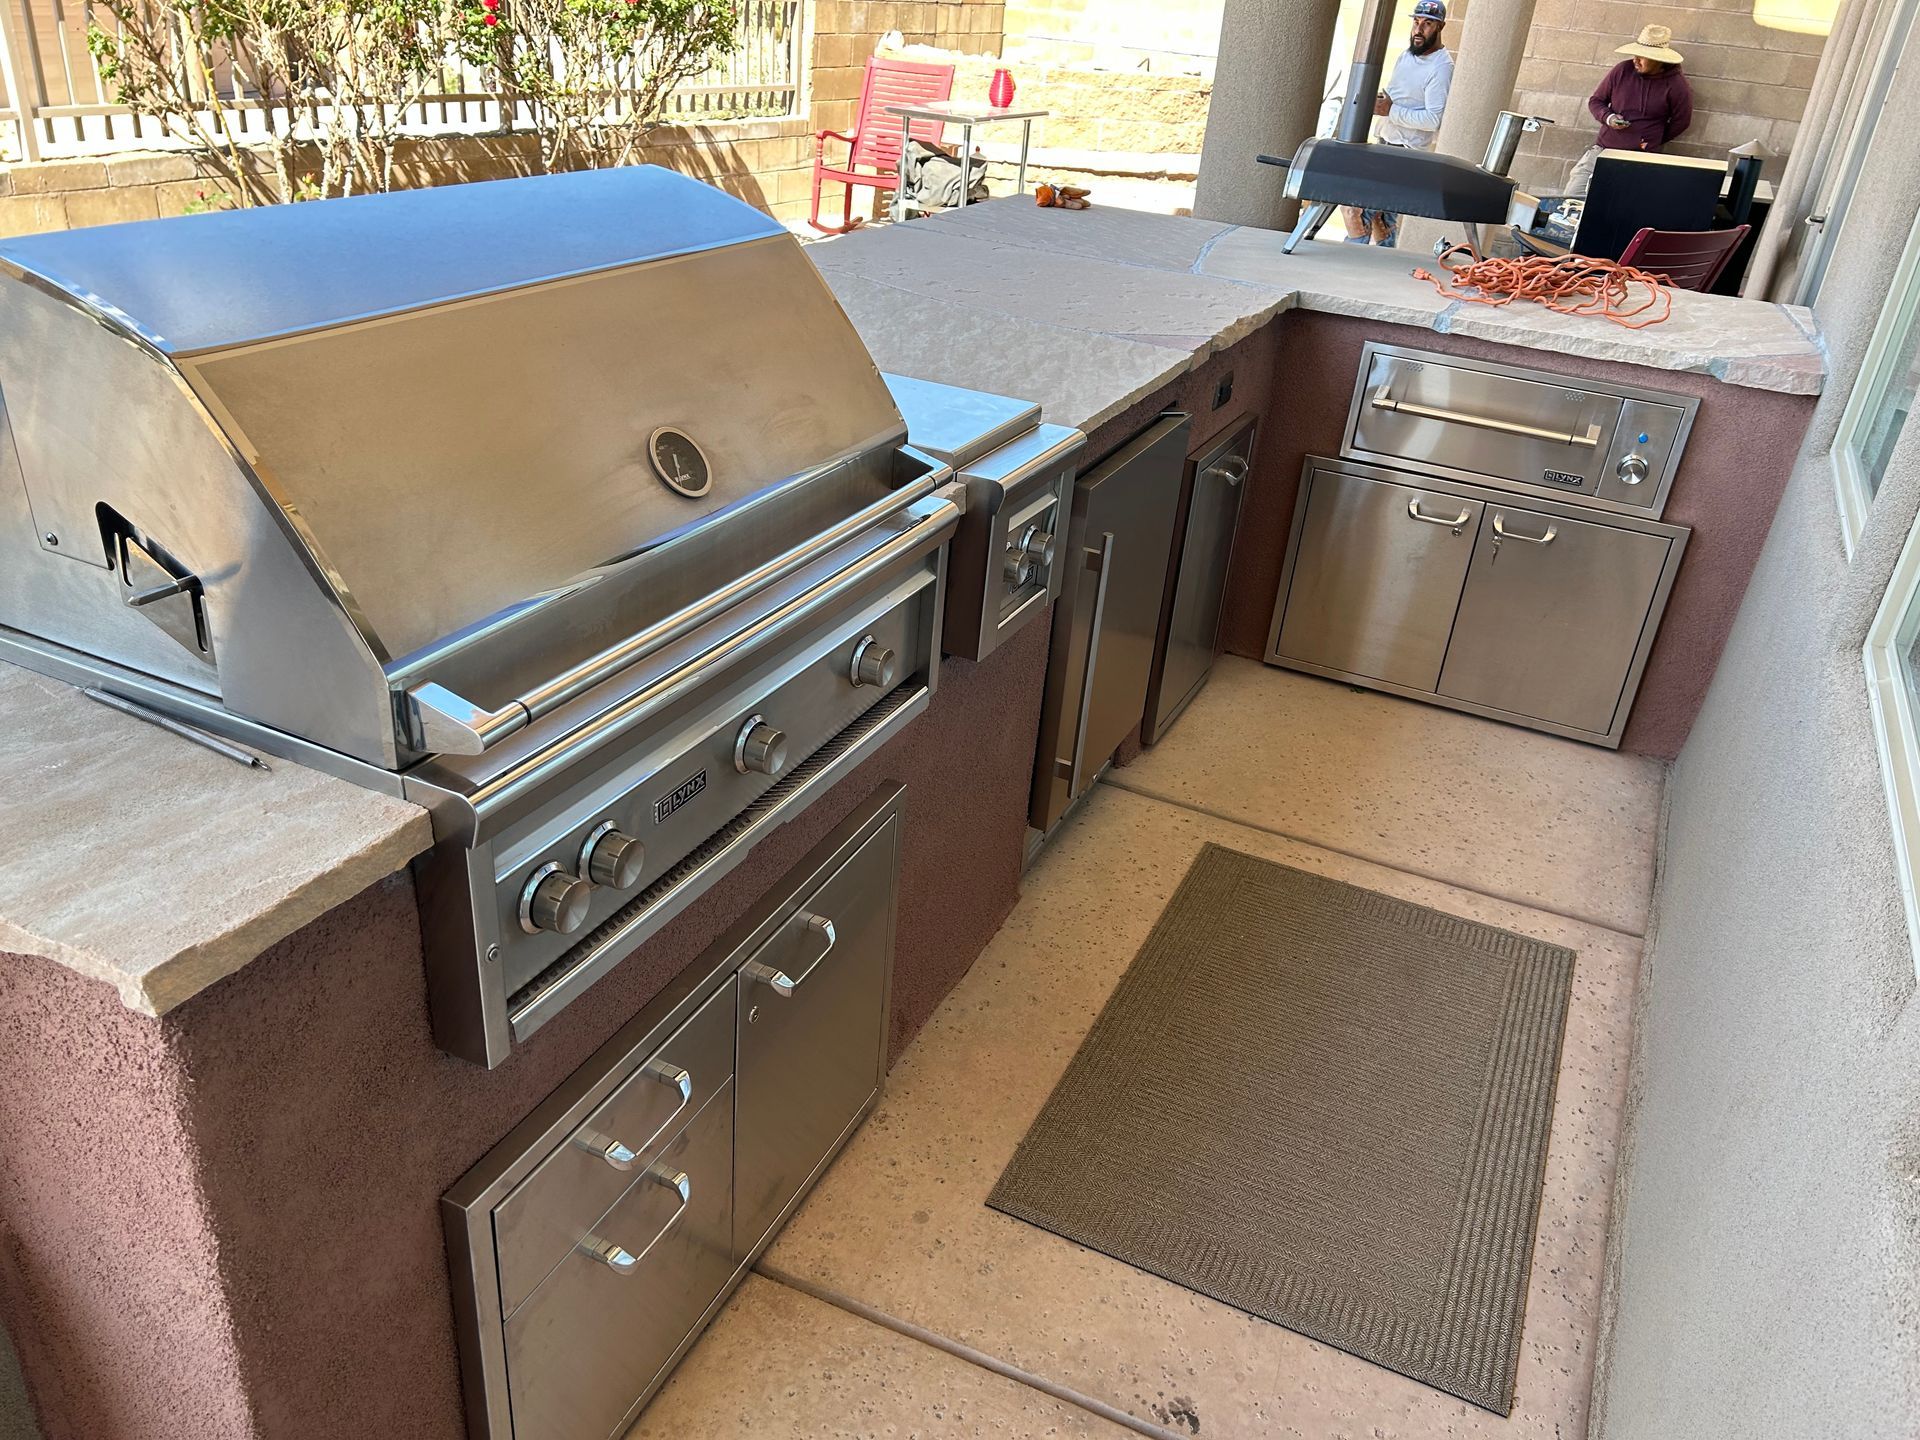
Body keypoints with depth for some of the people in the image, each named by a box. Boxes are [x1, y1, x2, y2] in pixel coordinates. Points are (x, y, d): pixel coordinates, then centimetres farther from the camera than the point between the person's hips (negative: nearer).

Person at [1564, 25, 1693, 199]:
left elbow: (1680, 122, 8)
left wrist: (1653, 142, 7)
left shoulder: (1676, 85, -3)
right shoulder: (1623, 70, 1)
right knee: (1572, 195, -9)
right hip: (1602, 149, 3)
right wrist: (1607, 117, -8)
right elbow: (1596, 101, 11)